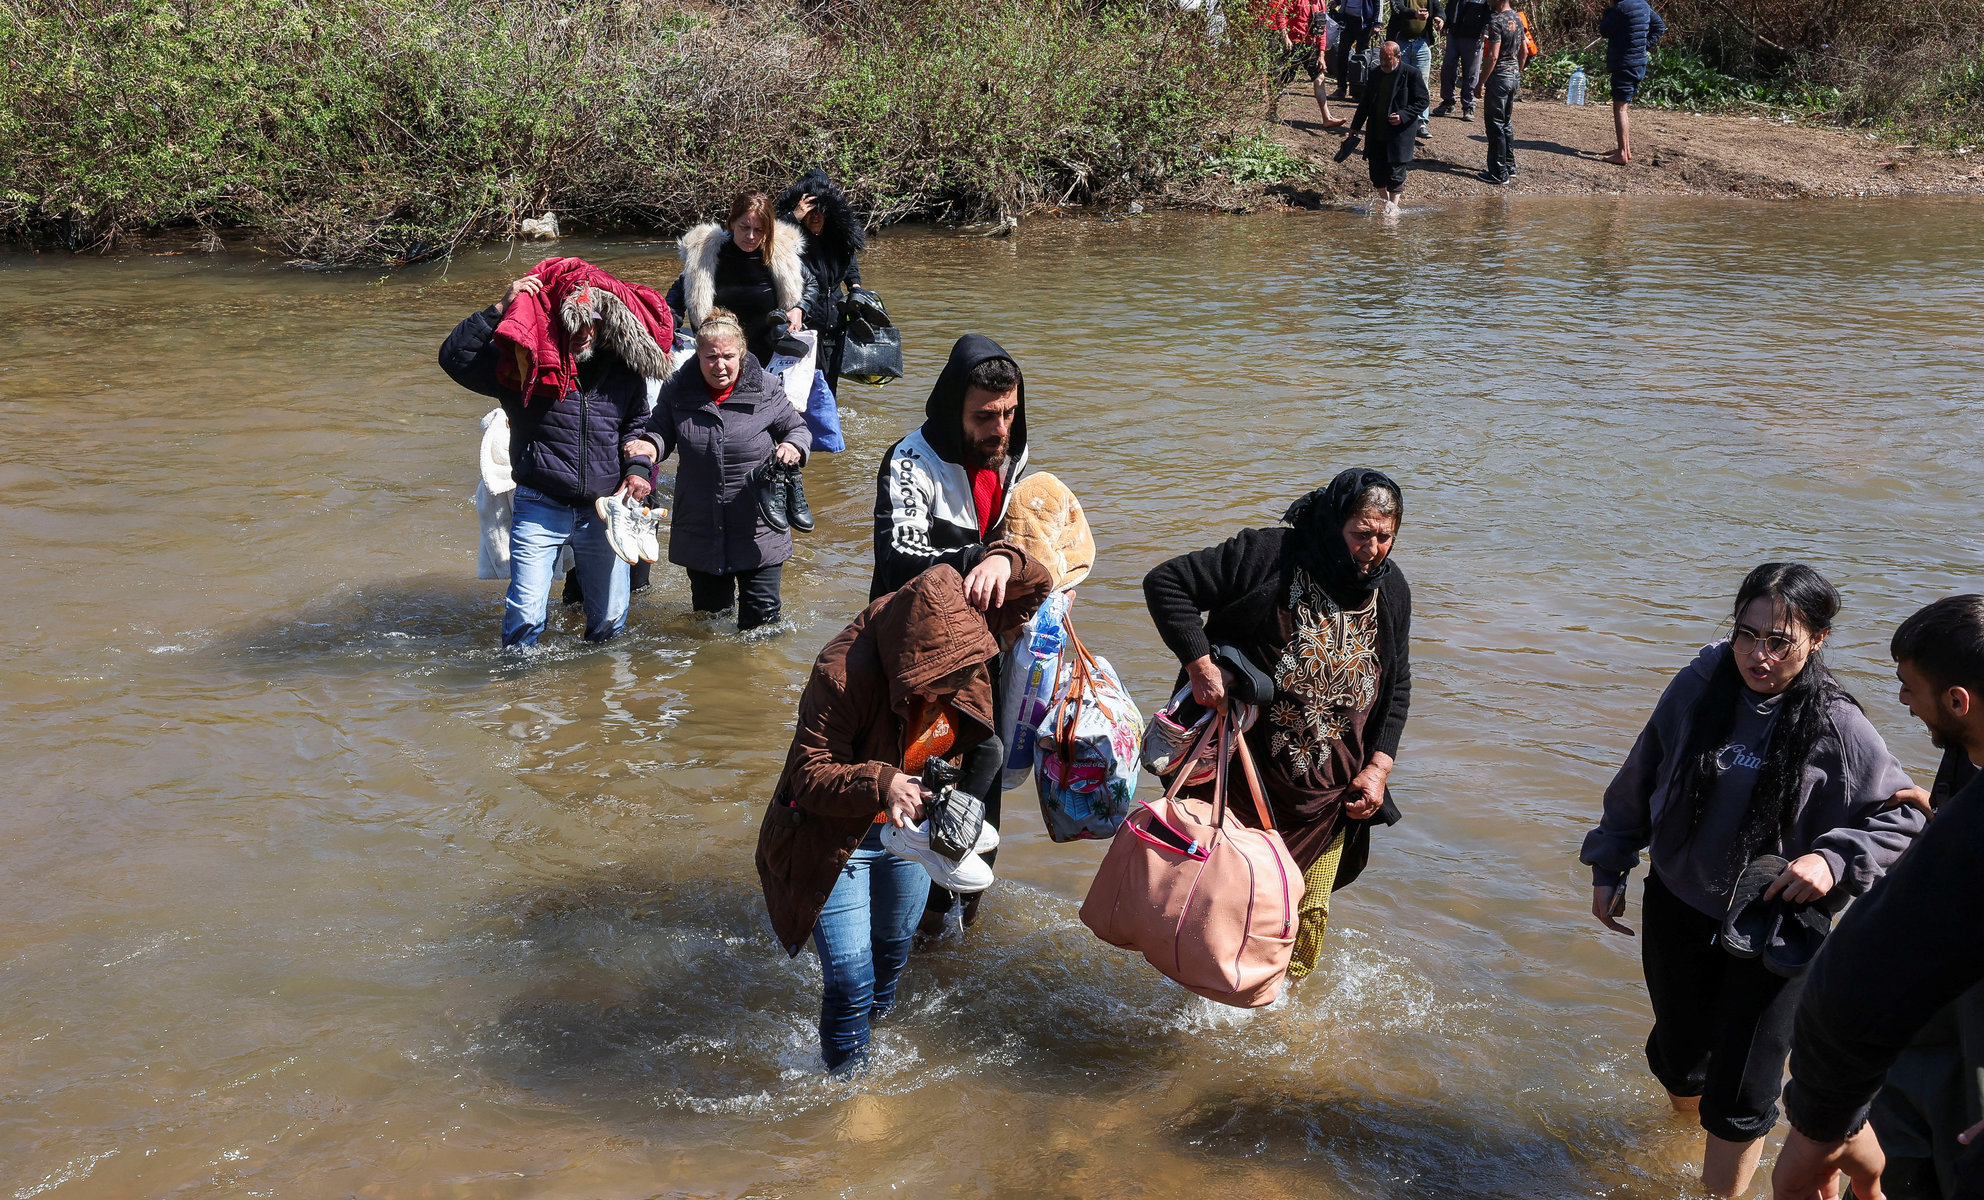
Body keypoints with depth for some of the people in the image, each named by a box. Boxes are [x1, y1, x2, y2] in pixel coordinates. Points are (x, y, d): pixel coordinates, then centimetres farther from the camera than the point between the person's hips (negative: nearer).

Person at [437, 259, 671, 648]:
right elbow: (454, 357, -14)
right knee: (525, 614, -7)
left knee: (611, 616, 10)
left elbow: (639, 428, 18)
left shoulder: (622, 368, 4)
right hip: (540, 509, -3)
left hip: (602, 511, 3)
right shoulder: (524, 365, -6)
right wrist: (501, 308, -19)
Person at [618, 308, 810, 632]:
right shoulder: (678, 389, -2)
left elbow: (799, 429, 4)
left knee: (761, 618, 1)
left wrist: (794, 447, -19)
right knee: (708, 610, 19)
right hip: (700, 530, 2)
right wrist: (646, 448, -12)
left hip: (758, 531, -2)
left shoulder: (766, 389, -7)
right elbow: (661, 431, 11)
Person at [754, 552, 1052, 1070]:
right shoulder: (843, 676, -36)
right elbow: (809, 774, -30)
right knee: (851, 975, -7)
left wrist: (1001, 563, -31)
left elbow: (1033, 582, -8)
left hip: (910, 828, 6)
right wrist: (879, 784, -48)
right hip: (837, 838, -6)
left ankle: (876, 1024, 57)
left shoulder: (960, 635, -19)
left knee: (894, 949, 26)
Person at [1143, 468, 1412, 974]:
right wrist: (1200, 665, -25)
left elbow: (1397, 684, 14)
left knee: (1309, 914, 15)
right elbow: (1165, 582, -16)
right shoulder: (1268, 556, -17)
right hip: (1244, 781, -4)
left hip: (1329, 796, 5)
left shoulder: (1392, 589, 2)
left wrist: (1380, 766, 3)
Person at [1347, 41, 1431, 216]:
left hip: (1399, 134, -5)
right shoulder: (1376, 74, 10)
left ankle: (1393, 207, 4)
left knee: (1395, 171, -5)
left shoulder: (1411, 74, -6)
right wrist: (1355, 128, 17)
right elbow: (1365, 103, 18)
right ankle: (1385, 203, 23)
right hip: (1376, 134, 5)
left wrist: (1403, 116, -17)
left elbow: (1423, 100, -4)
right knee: (1376, 172, 6)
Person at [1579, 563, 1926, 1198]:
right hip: (1678, 907, 3)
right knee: (1678, 1051, 21)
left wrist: (1833, 859, -25)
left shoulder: (1837, 727, -16)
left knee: (1739, 1097, -1)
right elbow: (1638, 783, 4)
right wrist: (1608, 869, 8)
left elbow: (1903, 817, -9)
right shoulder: (1697, 688, -9)